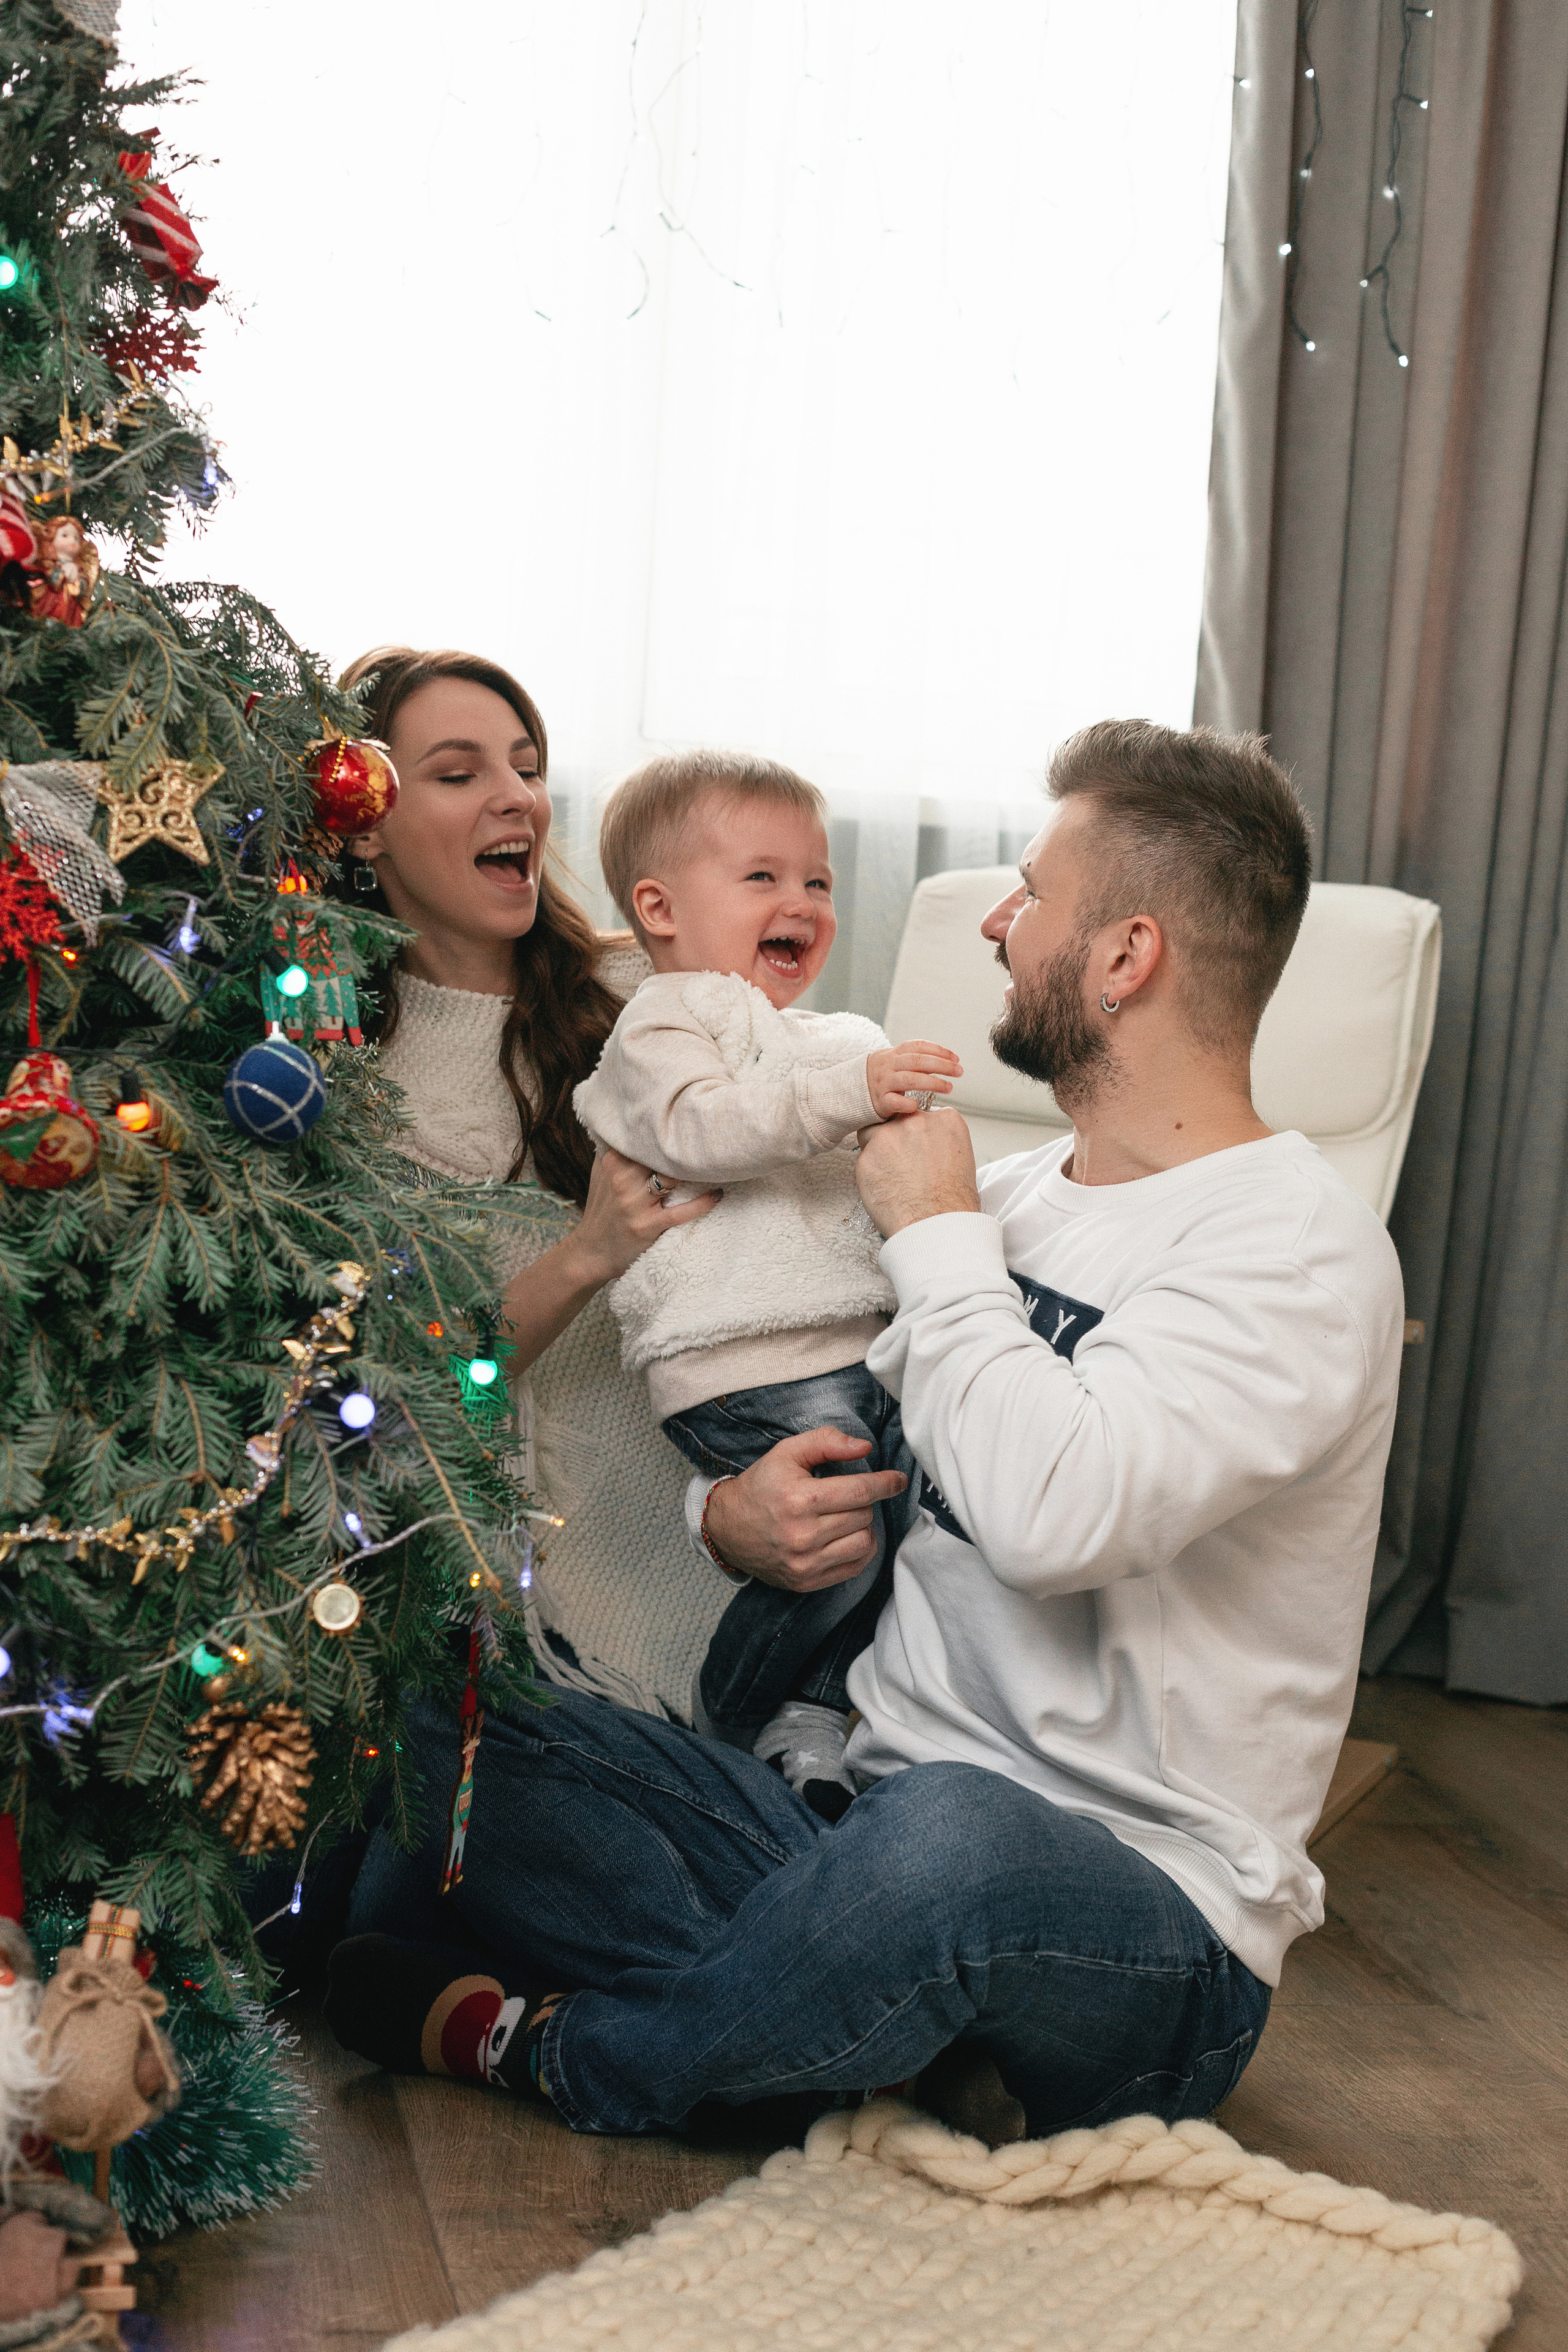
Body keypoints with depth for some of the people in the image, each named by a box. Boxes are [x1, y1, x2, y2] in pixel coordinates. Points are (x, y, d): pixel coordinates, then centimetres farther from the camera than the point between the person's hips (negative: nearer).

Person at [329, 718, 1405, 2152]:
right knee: (458, 1746, -8)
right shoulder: (1007, 1198, 12)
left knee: (953, 1839, -41)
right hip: (875, 1818, 7)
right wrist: (741, 1515, -7)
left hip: (1159, 1931, -6)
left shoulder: (1302, 1250, -13)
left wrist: (936, 1231, -15)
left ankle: (566, 2051, -12)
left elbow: (1055, 1511, -31)